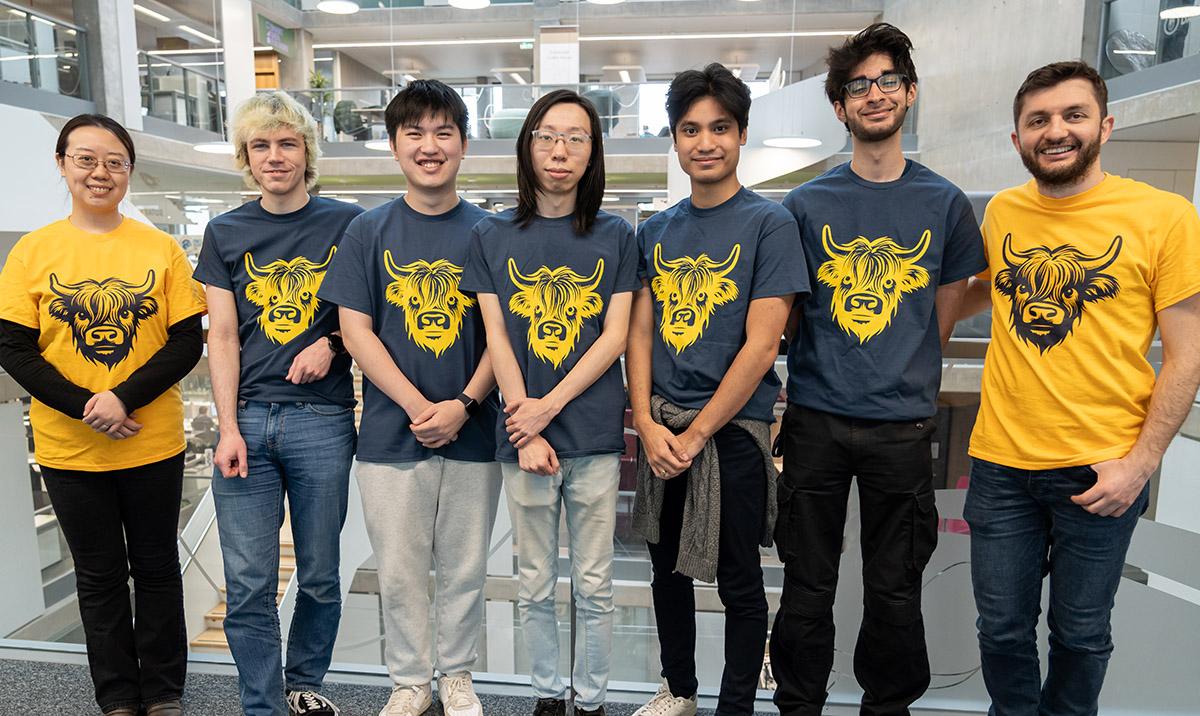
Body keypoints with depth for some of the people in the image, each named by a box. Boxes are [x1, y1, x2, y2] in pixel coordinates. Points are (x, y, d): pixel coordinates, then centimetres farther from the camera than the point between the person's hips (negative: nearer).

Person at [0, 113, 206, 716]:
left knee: (156, 569, 12)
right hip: (69, 449, 1)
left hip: (154, 444, 0)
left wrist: (124, 398, -18)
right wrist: (85, 408, -16)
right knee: (99, 576, 14)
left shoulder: (161, 249, -2)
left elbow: (187, 342, -5)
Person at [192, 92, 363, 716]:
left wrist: (331, 343, -13)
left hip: (322, 421, -1)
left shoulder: (347, 223, 3)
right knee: (248, 583, 4)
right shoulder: (226, 233, 9)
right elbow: (222, 337, 6)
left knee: (319, 575, 11)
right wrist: (228, 428, -3)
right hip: (247, 420, 2)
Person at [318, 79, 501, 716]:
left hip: (472, 431, 0)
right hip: (391, 432, 0)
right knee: (398, 573, 11)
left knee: (464, 569, 12)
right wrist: (417, 405, -13)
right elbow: (355, 330, -3)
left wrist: (464, 404, -13)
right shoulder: (369, 231, 2)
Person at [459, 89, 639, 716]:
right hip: (522, 436, 1)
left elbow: (615, 336, -2)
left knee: (594, 586, 10)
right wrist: (526, 434, -9)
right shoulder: (493, 236, 5)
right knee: (534, 584, 12)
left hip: (594, 434, 0)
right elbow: (496, 339, 0)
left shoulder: (616, 236, 4)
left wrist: (549, 405, -12)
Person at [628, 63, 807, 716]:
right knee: (667, 567, 18)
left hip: (733, 430, -5)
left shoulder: (769, 224, -8)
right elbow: (639, 332, 6)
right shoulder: (655, 232, 7)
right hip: (662, 429, 5)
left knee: (738, 582, 8)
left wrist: (696, 434, -13)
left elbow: (760, 347, -14)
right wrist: (648, 425, -6)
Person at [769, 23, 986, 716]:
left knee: (895, 589, 11)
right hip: (816, 419, 0)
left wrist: (904, 382, 4)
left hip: (904, 425, 1)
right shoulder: (808, 204, 3)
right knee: (808, 584, 9)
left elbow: (942, 320, 9)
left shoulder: (945, 203, 5)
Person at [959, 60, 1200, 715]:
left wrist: (1141, 461, -11)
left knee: (1080, 634, 15)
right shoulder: (1001, 212, 4)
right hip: (1001, 463, 3)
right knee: (1002, 630, 14)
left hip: (1102, 471, -2)